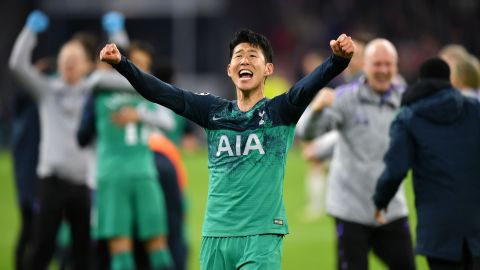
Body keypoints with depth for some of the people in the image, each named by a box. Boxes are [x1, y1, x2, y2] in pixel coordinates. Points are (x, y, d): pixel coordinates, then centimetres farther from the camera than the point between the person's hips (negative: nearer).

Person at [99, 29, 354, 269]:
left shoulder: (279, 111, 1)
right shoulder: (214, 111, 11)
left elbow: (309, 85, -17)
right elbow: (161, 92, 2)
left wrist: (338, 60, -38)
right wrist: (121, 63, -12)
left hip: (262, 236, -4)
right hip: (215, 235, 4)